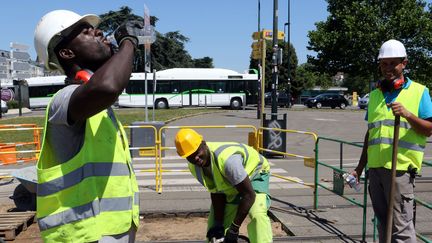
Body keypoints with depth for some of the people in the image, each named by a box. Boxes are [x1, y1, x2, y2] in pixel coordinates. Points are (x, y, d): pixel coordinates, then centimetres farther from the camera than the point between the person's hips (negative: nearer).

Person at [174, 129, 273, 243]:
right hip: (228, 186, 6)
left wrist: (234, 229, -29)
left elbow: (249, 195, -35)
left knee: (257, 214, -31)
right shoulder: (194, 167, -20)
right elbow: (216, 193, -9)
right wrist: (218, 224, -14)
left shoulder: (226, 159, -42)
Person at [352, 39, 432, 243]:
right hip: (375, 167, 5)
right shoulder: (375, 95, 16)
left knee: (401, 225, -5)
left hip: (400, 167, -5)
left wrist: (408, 115, -21)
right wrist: (360, 167, 18)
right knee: (383, 223, 13)